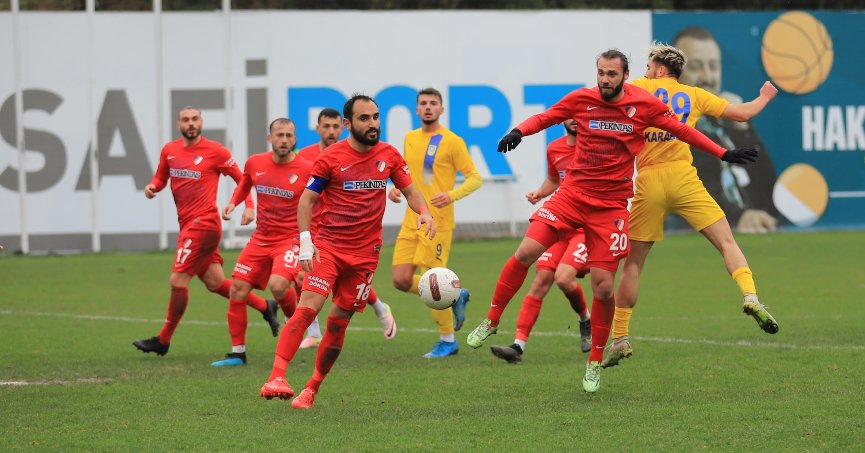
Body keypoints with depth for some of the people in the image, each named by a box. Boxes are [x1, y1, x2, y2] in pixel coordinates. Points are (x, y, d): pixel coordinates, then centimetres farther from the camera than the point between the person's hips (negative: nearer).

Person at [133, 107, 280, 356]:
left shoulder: (215, 151, -6)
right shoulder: (169, 150, 9)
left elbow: (242, 178, 1)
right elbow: (161, 178, 23)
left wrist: (249, 205, -12)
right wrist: (152, 186, 0)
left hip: (203, 222, -7)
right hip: (187, 224, 7)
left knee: (177, 280, -10)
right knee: (215, 283, 11)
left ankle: (163, 339, 3)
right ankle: (265, 306, 29)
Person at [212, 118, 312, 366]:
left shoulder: (307, 170, -12)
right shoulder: (255, 163, 1)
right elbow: (245, 184, 23)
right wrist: (233, 202, 6)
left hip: (291, 239, -5)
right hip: (260, 239, 5)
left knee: (278, 284, -29)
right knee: (237, 290, 0)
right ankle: (237, 353, 13)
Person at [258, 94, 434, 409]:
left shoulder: (389, 156, 5)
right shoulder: (331, 158, -6)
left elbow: (409, 190, 14)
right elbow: (306, 199, -2)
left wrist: (424, 212, -7)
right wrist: (305, 241, -13)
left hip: (365, 253, 3)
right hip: (328, 247, -3)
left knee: (338, 321, 4)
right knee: (308, 308, -20)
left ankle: (312, 389, 17)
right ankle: (276, 378, -27)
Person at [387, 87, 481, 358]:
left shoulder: (452, 141, -7)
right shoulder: (410, 138, 12)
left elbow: (475, 178, -7)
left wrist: (452, 195, -23)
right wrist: (397, 188, 6)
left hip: (438, 223, -7)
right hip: (412, 222, 7)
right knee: (402, 280, -1)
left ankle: (447, 341, 9)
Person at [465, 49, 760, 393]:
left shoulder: (644, 104, -3)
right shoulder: (581, 99, -1)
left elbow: (681, 130, 8)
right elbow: (545, 118, 9)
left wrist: (724, 154, 7)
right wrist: (518, 132, -12)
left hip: (611, 205, -1)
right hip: (572, 193, 1)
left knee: (603, 287, -6)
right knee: (526, 252, -16)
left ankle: (595, 362, 14)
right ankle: (491, 321, 4)